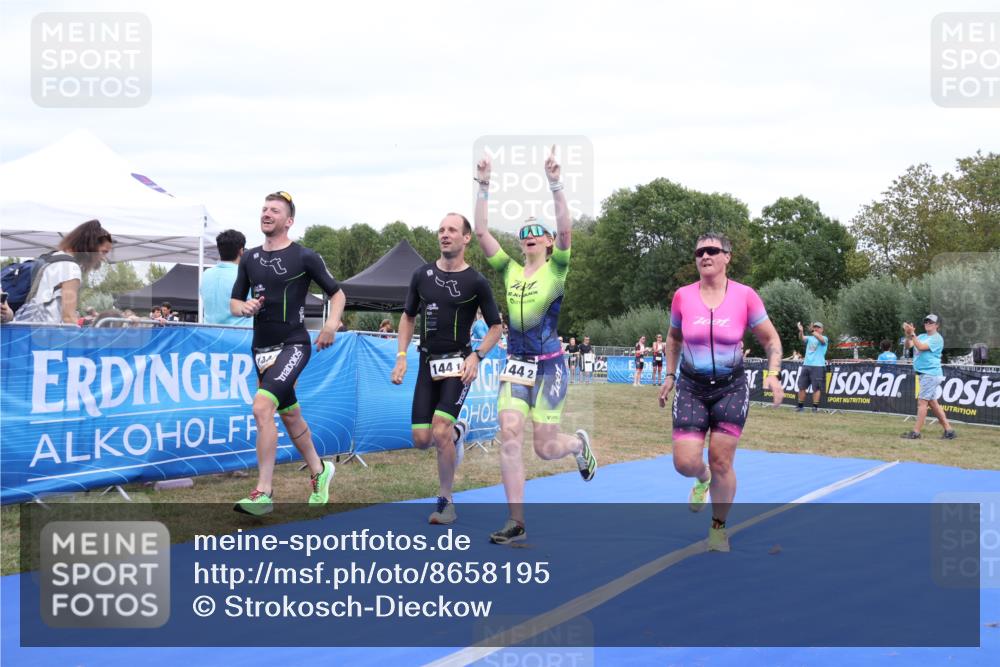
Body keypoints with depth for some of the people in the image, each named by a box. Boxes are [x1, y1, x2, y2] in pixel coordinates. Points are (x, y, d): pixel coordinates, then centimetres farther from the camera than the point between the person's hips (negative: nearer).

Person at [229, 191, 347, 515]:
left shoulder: (304, 257, -5)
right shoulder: (250, 258, 9)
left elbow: (337, 293, 2)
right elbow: (234, 302, 15)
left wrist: (332, 323, -15)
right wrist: (244, 307, -9)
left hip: (293, 345, -6)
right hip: (262, 347, 7)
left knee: (262, 406, -24)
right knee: (289, 414, 17)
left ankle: (263, 493, -20)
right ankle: (319, 470, 39)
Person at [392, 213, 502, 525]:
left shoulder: (476, 282, -6)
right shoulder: (422, 275, 5)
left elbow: (495, 326, 2)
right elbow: (408, 317, 16)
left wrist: (476, 356, -13)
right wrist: (401, 356, 4)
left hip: (457, 364, -4)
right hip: (427, 363, 4)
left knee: (440, 432, -19)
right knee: (421, 440, 0)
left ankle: (446, 502, 0)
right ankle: (458, 431, 35)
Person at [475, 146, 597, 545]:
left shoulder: (556, 269, -2)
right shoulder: (510, 271, 8)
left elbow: (566, 231, -19)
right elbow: (481, 233, 2)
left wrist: (555, 186, -27)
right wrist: (484, 188, -5)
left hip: (549, 366, -3)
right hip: (516, 365, 3)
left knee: (546, 448, -1)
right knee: (509, 437, -11)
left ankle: (579, 444, 36)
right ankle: (516, 522, -5)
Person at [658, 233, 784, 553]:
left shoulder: (745, 296, -8)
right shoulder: (683, 296, -2)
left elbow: (771, 340, 2)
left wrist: (773, 374, -12)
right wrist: (669, 375, 13)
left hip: (731, 388, -1)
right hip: (691, 388, 2)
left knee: (721, 462, -2)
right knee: (685, 462, -6)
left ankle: (719, 527, 20)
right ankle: (703, 479, 33)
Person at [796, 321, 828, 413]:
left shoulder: (825, 338, 3)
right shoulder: (809, 338, 15)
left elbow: (821, 339, -21)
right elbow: (802, 338, -5)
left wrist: (812, 331, -35)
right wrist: (801, 331, -27)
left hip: (818, 366, -5)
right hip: (806, 365, 5)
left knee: (816, 387, -4)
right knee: (801, 386, 5)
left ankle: (815, 407, 0)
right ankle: (800, 406, 13)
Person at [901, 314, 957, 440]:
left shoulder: (937, 338, -7)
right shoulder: (921, 336, 16)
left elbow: (921, 347, -19)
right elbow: (909, 345, 3)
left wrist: (912, 334, -23)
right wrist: (907, 335, -15)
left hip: (931, 374, -9)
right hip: (923, 374, 9)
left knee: (922, 402, -9)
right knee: (932, 402, 10)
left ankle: (916, 432, -8)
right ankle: (948, 430, 16)